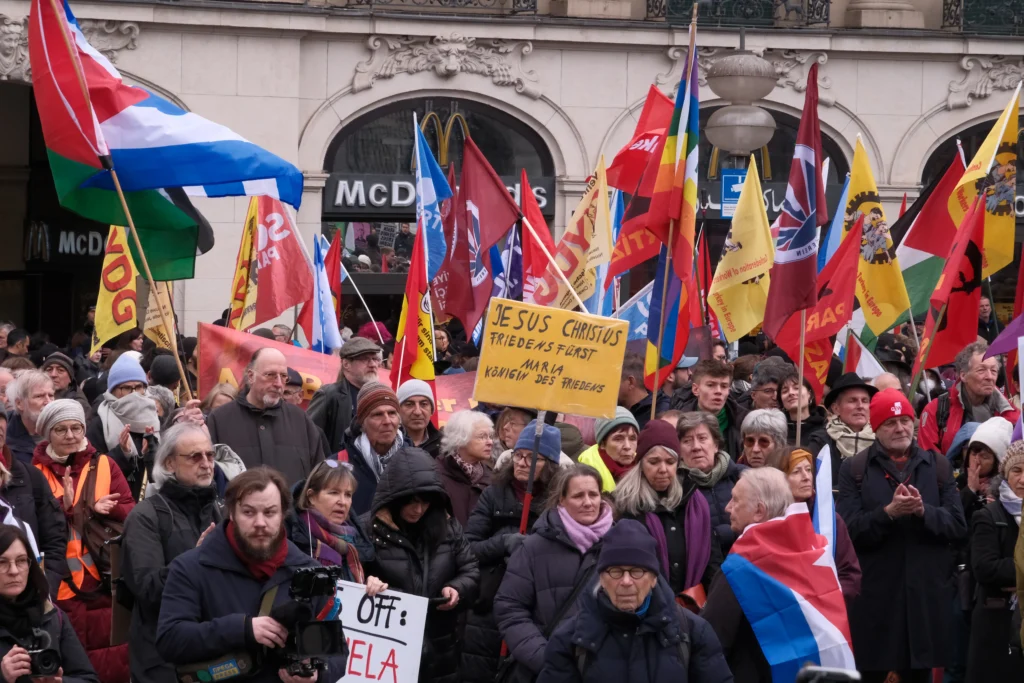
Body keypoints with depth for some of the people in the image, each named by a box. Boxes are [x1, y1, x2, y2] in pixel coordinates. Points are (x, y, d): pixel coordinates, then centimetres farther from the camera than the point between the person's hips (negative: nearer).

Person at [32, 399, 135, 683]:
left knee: (123, 650, -6)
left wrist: (105, 509, -18)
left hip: (105, 582, 1)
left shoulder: (104, 465, 9)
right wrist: (63, 507, -20)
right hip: (61, 588, -1)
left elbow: (131, 513, 3)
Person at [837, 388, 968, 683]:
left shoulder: (938, 466, 9)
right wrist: (888, 512, -23)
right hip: (874, 597, -2)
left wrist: (923, 511, -17)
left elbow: (959, 526, 1)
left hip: (926, 595, 2)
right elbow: (847, 530, -9)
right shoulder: (854, 469, 2)